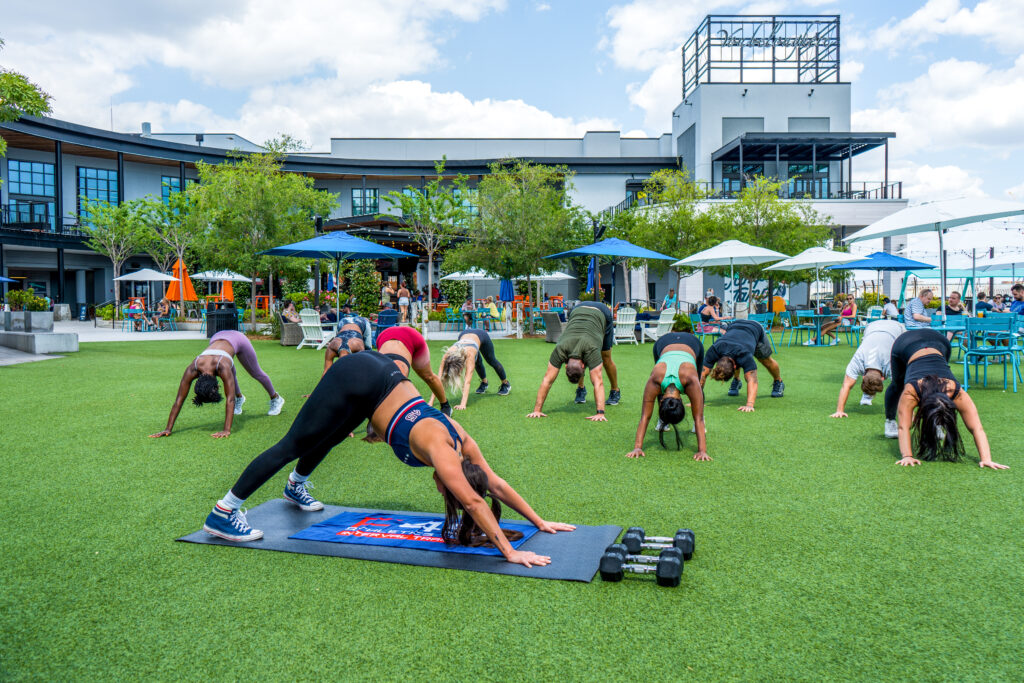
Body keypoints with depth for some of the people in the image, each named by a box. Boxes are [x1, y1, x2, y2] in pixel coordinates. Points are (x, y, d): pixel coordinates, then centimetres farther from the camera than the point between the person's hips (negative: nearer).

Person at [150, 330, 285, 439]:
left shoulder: (222, 367, -47)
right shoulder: (191, 370, -37)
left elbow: (230, 400, -49)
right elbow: (178, 401, -32)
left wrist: (227, 430, -54)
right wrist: (168, 429, -35)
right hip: (217, 338, 3)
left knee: (256, 373, 19)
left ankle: (276, 398, 44)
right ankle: (239, 397, 54)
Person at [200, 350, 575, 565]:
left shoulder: (462, 442, -7)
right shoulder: (440, 449, -27)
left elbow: (496, 484, 1)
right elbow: (474, 503, -32)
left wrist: (540, 522, 3)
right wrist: (510, 553, -32)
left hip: (383, 373, 8)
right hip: (359, 380, -8)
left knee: (326, 438, 31)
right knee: (294, 444, -3)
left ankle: (296, 486, 58)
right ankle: (223, 513, 7)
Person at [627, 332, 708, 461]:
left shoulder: (690, 380, -44)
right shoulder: (654, 381, -41)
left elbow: (698, 419, -41)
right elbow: (645, 417, -36)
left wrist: (702, 451, -45)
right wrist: (637, 447, -41)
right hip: (663, 342, 1)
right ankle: (662, 419, 18)